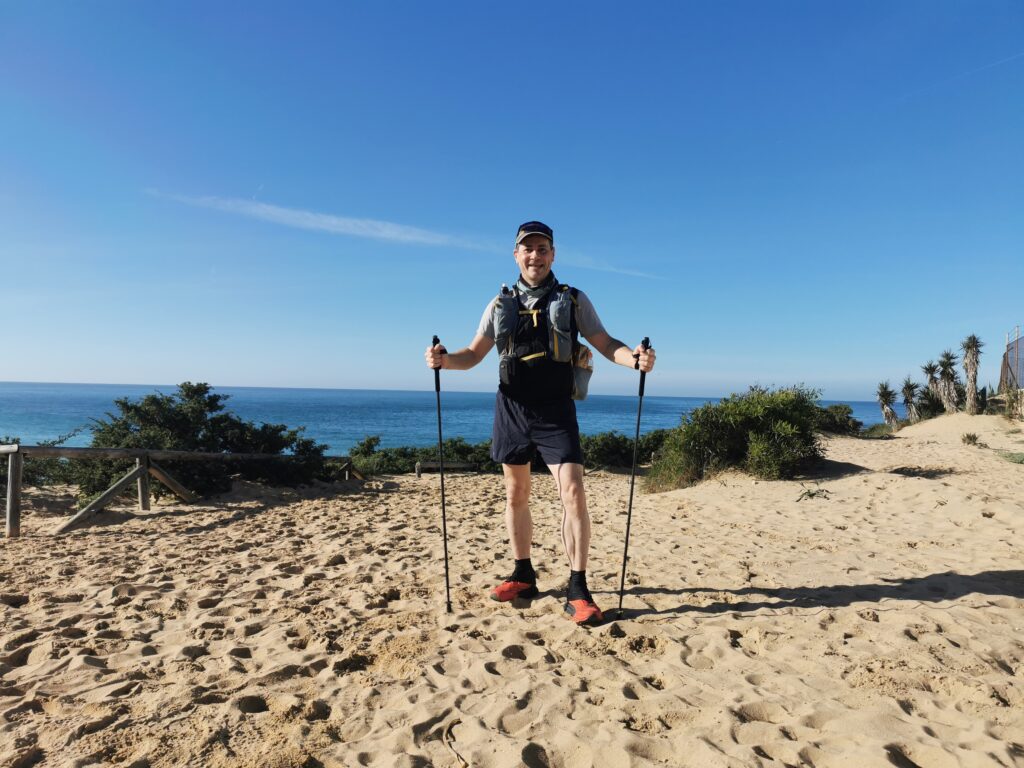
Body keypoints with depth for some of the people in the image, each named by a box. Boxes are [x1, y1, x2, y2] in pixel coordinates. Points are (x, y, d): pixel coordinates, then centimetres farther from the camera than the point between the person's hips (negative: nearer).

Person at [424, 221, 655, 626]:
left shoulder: (573, 300, 4)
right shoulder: (501, 304, 9)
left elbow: (605, 343, 0)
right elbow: (474, 354, 8)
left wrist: (634, 357, -21)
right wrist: (444, 359, -13)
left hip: (556, 410, -3)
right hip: (512, 409, 3)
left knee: (573, 492, -13)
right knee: (516, 494, 11)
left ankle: (577, 592, -3)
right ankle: (523, 576, 28)